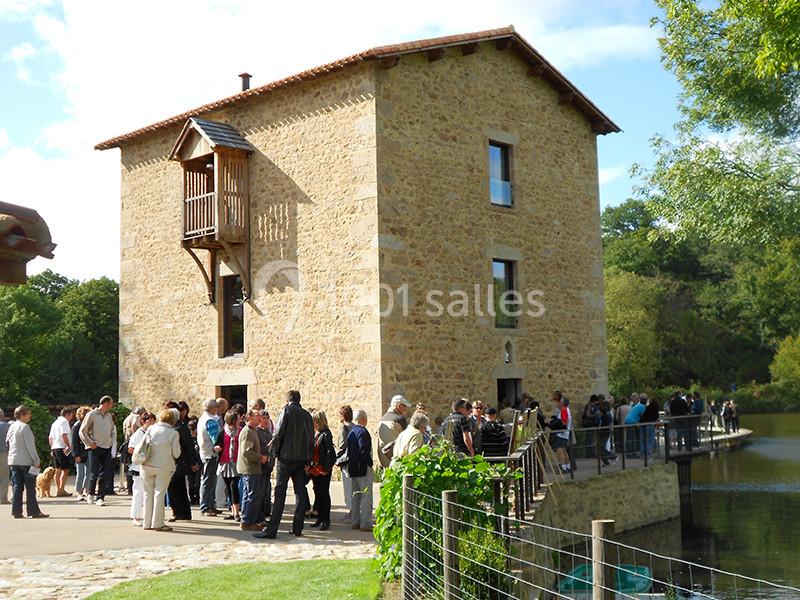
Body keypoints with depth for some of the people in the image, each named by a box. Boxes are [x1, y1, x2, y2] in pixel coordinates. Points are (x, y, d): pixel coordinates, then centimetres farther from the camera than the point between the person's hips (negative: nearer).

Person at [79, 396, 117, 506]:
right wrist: (90, 443, -10)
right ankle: (91, 493, 22)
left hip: (107, 448, 5)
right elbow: (82, 431, -3)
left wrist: (112, 442, 9)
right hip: (95, 448, -5)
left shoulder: (109, 416, 15)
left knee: (105, 474, -2)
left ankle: (100, 497, 2)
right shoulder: (92, 415, -3)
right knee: (94, 472, 0)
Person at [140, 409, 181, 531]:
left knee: (148, 493, 11)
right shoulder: (174, 433, -8)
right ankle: (157, 523, 4)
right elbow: (176, 453, -5)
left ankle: (147, 523, 16)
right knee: (159, 493, 3)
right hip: (164, 466, -3)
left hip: (147, 466, 3)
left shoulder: (151, 428, -1)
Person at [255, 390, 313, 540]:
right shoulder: (307, 415, 11)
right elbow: (311, 439, 12)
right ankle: (297, 528, 10)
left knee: (280, 493, -5)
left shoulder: (287, 411, -5)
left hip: (286, 457, -5)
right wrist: (308, 461, 15)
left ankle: (271, 530, -7)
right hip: (302, 458, 5)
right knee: (300, 492, 9)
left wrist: (275, 451, 5)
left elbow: (278, 433, -11)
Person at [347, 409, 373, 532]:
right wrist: (370, 463, -10)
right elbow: (364, 451, -20)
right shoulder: (363, 432, -14)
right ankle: (365, 523, -7)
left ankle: (356, 522, 18)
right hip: (363, 468, -9)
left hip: (353, 468, 9)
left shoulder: (351, 433, 13)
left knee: (356, 495, 14)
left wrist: (351, 464, 17)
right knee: (366, 495, -6)